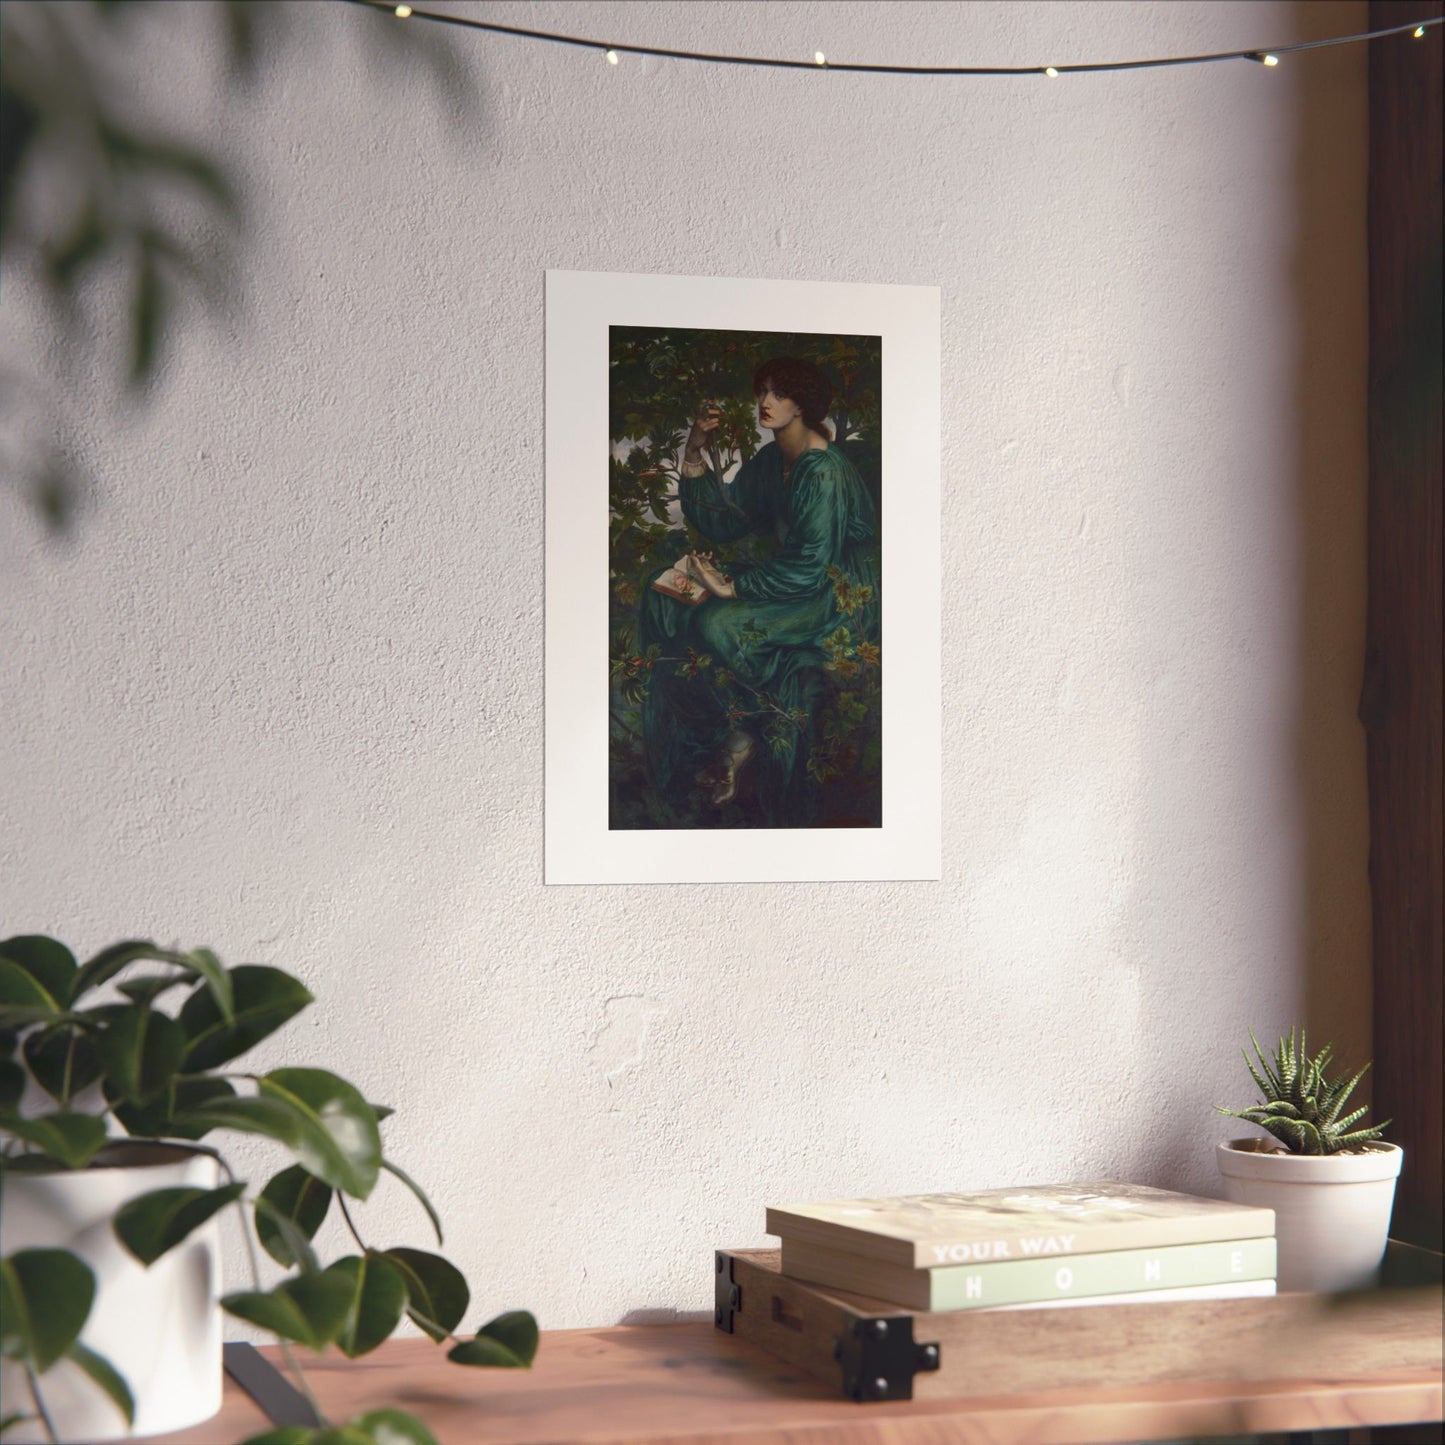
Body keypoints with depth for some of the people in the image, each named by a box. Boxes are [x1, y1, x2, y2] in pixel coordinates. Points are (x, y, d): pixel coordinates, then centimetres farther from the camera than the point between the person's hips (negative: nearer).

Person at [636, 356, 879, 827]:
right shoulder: (771, 460, 7)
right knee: (666, 594, -5)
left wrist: (732, 587, -25)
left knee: (720, 624, -30)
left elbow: (809, 568, -25)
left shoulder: (825, 471, -20)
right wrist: (694, 455, -1)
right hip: (795, 579, 9)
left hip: (840, 597, -9)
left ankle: (740, 740, -10)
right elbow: (722, 520, 9)